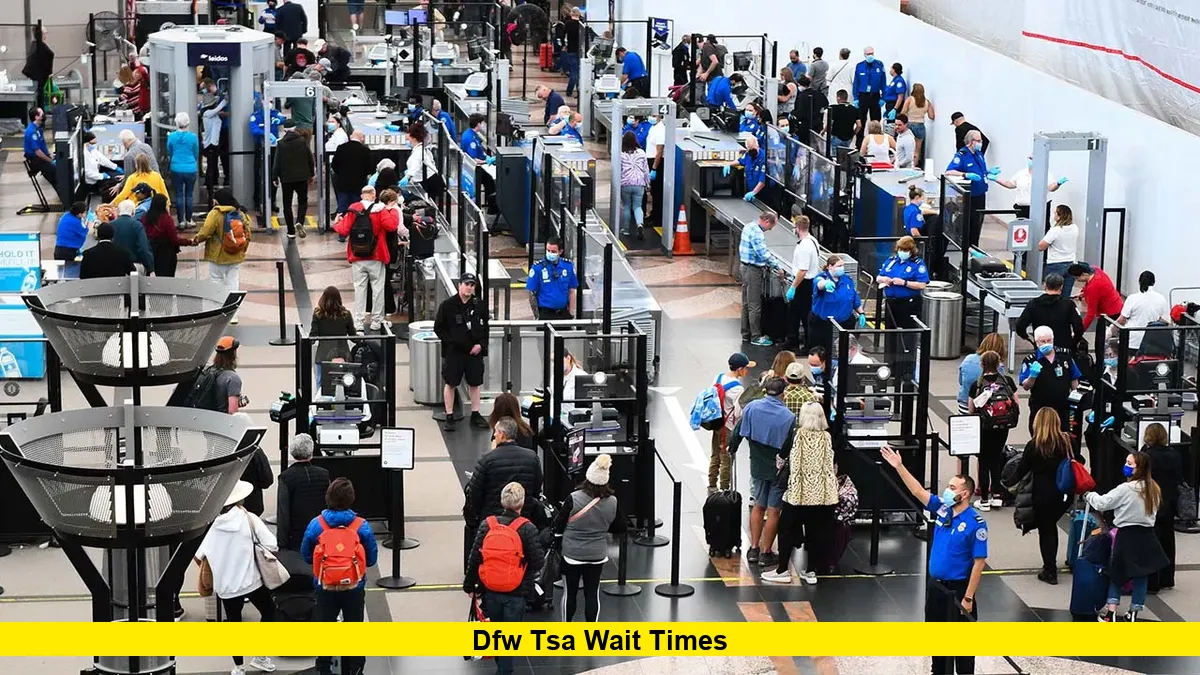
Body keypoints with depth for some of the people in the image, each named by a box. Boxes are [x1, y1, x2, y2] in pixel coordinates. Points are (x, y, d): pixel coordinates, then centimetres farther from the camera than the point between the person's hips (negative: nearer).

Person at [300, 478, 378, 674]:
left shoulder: (316, 525, -13)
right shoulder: (362, 526, -14)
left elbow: (306, 556, -1)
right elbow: (372, 559, -5)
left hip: (325, 588, 0)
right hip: (355, 589, 0)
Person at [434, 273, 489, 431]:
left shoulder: (479, 305, 3)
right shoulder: (448, 305, -6)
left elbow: (485, 328, 11)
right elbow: (438, 327, -2)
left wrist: (481, 344, -3)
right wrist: (451, 341, -12)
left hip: (474, 351, 3)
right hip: (453, 351, -3)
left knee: (475, 383, 9)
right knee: (450, 384, 2)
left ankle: (475, 415, 19)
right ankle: (449, 417, 11)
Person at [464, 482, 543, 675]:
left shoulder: (487, 524, -6)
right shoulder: (527, 528, -14)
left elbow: (475, 557, -3)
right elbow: (537, 562, -14)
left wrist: (470, 584, 8)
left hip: (490, 590, 3)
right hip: (516, 593, -3)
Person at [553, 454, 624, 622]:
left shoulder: (574, 499, -18)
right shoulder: (612, 503, -10)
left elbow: (559, 526, -9)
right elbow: (620, 528, 2)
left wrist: (558, 544, 9)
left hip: (571, 553, -2)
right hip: (597, 556, 2)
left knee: (570, 592, 11)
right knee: (592, 593, 10)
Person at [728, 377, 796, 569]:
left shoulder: (751, 407, -7)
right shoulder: (788, 417, -15)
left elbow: (737, 432, -1)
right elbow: (791, 447, -11)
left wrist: (731, 451, 16)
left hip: (758, 466, 3)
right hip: (779, 469, -3)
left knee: (758, 507, 19)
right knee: (773, 511, 7)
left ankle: (754, 549, 21)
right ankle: (766, 553, 12)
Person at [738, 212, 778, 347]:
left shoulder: (748, 227, 11)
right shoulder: (757, 232, -21)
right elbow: (763, 253, -28)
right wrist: (776, 266, -22)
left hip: (745, 268, 10)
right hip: (754, 271, -10)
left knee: (746, 304, 16)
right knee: (755, 306, -4)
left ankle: (745, 334, 24)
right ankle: (755, 337, 1)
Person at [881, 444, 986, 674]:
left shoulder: (975, 523, -18)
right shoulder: (942, 509, 1)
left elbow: (979, 562, -18)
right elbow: (918, 491, 5)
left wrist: (968, 597, -19)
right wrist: (899, 466, -4)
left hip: (958, 590, -7)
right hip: (935, 586, 7)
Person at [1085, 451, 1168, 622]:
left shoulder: (1126, 489, -16)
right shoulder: (1154, 489, 4)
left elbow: (1102, 503, -12)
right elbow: (1153, 512, 12)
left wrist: (1089, 496, 6)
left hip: (1127, 536, -5)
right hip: (1147, 536, 5)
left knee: (1117, 574, 8)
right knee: (1141, 575, 10)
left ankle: (1111, 613, 7)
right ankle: (1133, 613, 16)